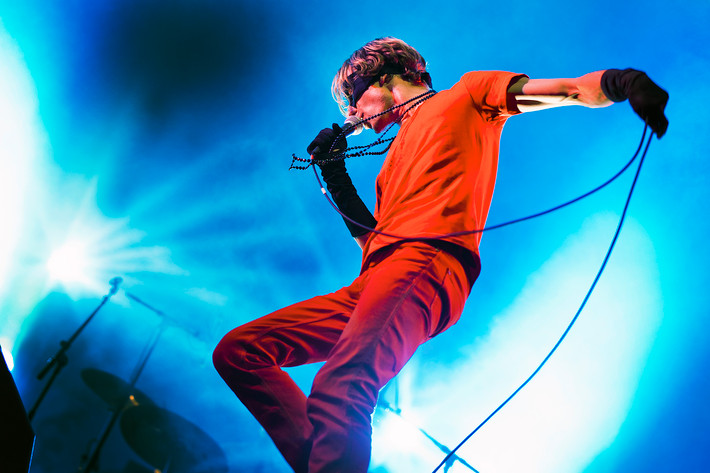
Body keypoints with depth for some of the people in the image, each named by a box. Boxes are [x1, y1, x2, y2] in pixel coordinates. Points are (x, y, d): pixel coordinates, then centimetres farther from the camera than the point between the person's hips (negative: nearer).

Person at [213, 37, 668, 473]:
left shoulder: (466, 94, 18)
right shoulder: (396, 157, 36)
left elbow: (565, 90, 2)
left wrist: (615, 80, -19)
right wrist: (335, 176, 26)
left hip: (429, 261, -8)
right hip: (370, 284, 9)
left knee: (339, 386, -35)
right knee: (237, 350, 0)